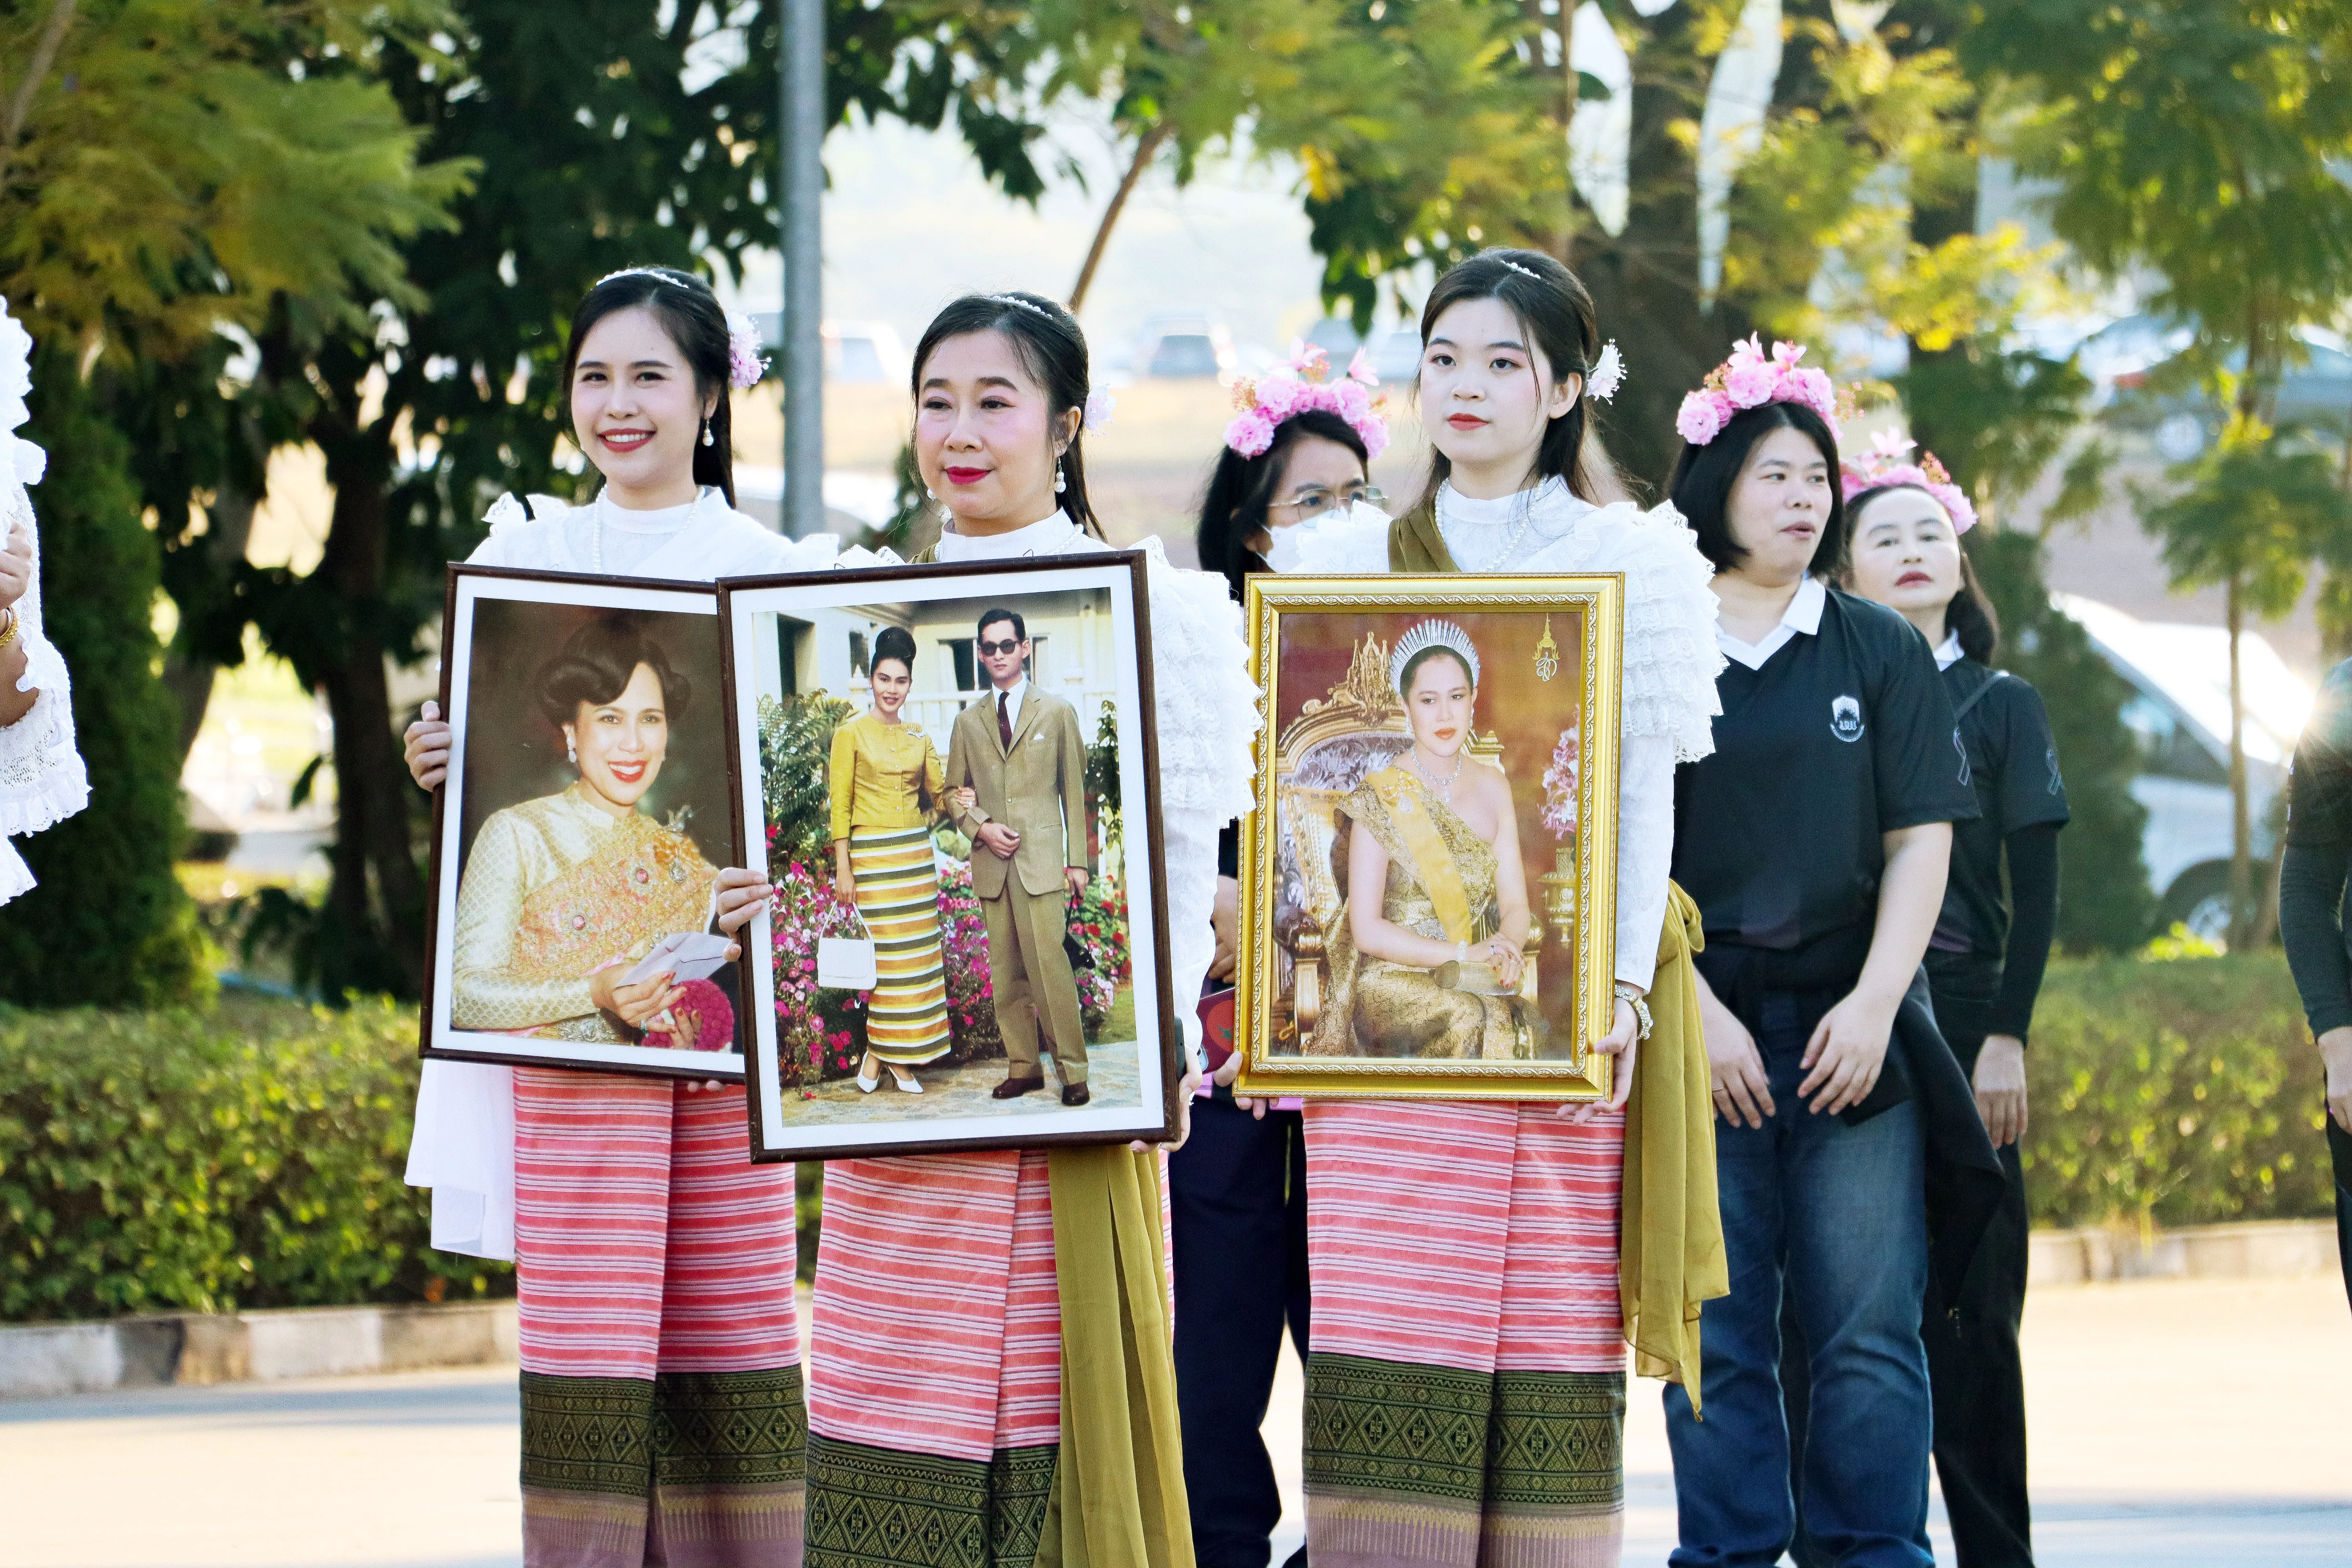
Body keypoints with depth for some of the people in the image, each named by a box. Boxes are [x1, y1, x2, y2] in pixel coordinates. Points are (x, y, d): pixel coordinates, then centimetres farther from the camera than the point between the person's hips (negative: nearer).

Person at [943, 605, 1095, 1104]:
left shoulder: (1057, 713, 8)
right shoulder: (968, 722, 13)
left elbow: (1074, 791, 8)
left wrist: (1078, 860, 3)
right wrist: (981, 828, -5)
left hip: (1042, 858, -3)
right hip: (991, 861, 3)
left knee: (1049, 964, -11)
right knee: (1006, 971, 2)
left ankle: (1072, 1071, -6)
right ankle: (1022, 1067, 8)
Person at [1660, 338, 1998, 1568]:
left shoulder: (1881, 653, 10)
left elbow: (1922, 840, 6)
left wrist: (1874, 1004, -6)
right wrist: (1694, 1009, -9)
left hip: (1853, 1028, 1)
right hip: (1699, 1031, -1)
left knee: (1869, 1334, -3)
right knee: (1714, 1335, -1)